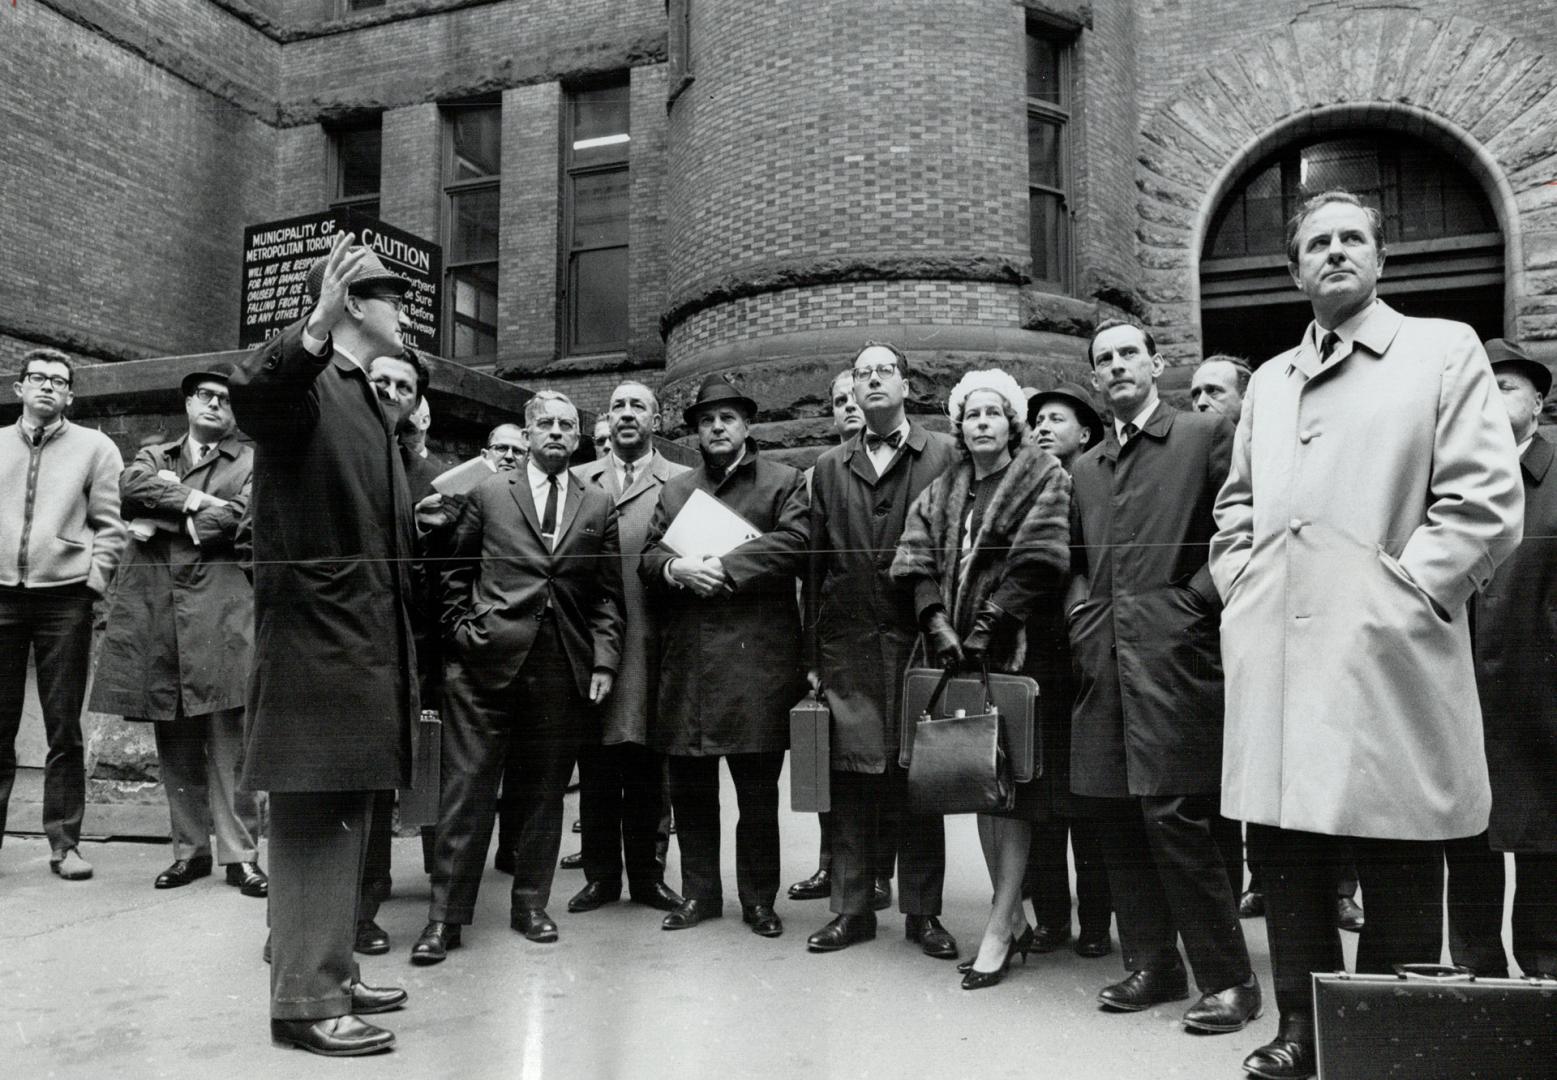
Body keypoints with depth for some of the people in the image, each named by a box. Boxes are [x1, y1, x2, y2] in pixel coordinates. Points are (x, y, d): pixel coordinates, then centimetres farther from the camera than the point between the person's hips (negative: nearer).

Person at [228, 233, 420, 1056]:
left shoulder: (366, 402, 20)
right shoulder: (306, 382, -8)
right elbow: (249, 395, -34)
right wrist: (315, 328, -47)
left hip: (366, 642, 9)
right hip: (317, 640, -9)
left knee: (345, 817, 15)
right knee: (312, 819, -3)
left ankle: (332, 972, 26)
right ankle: (304, 1000, 5)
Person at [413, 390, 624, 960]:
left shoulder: (598, 505, 12)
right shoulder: (488, 493, 8)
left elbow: (608, 592, 10)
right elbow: (452, 569, 11)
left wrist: (604, 658, 2)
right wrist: (461, 628, 0)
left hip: (563, 671, 2)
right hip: (488, 661, -2)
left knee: (543, 793, 9)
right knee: (467, 789, 0)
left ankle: (530, 905, 22)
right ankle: (445, 916, 9)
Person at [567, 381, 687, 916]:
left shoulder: (682, 482, 6)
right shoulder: (577, 480, 12)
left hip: (651, 641, -1)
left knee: (647, 765, 6)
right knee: (595, 765, 7)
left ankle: (646, 873, 19)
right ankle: (601, 874, 19)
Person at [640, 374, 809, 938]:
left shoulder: (784, 482, 7)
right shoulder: (675, 490, 18)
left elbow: (792, 543, -9)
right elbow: (647, 559, 12)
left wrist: (724, 566, -15)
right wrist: (676, 568, -10)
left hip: (757, 654, -4)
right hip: (685, 657, 4)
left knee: (757, 787, 3)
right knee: (689, 786, 9)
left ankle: (759, 897, 17)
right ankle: (699, 891, 23)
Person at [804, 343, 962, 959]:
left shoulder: (943, 456, 5)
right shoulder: (830, 468, 14)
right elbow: (814, 563, 11)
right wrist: (812, 653, 6)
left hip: (918, 637, -2)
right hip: (847, 644, 3)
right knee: (850, 779, 6)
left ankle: (922, 912, 15)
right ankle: (852, 907, 17)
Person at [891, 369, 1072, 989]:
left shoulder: (1042, 476, 2)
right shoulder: (941, 492, 16)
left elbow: (1036, 560, -9)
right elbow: (918, 562, 6)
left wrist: (989, 625, -15)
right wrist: (937, 623, -9)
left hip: (1013, 649, -5)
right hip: (958, 652, 5)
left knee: (1011, 785, -6)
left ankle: (998, 931, -2)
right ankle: (1014, 920, 18)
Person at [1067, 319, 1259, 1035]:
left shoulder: (1206, 436, 2)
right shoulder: (1086, 467, 20)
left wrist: (1197, 598, -10)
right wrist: (1080, 614, 9)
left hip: (1175, 656, -6)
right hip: (1105, 662, 6)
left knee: (1173, 815, -9)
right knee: (1120, 821, 9)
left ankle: (1227, 979, 6)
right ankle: (1152, 965, 23)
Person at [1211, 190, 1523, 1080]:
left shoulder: (1445, 350, 4)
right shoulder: (1269, 381, 19)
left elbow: (1487, 499, -5)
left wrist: (1404, 593, -10)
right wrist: (1243, 588, 11)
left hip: (1386, 658, -4)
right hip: (1278, 663, 5)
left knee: (1398, 869, 3)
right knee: (1289, 863, 10)